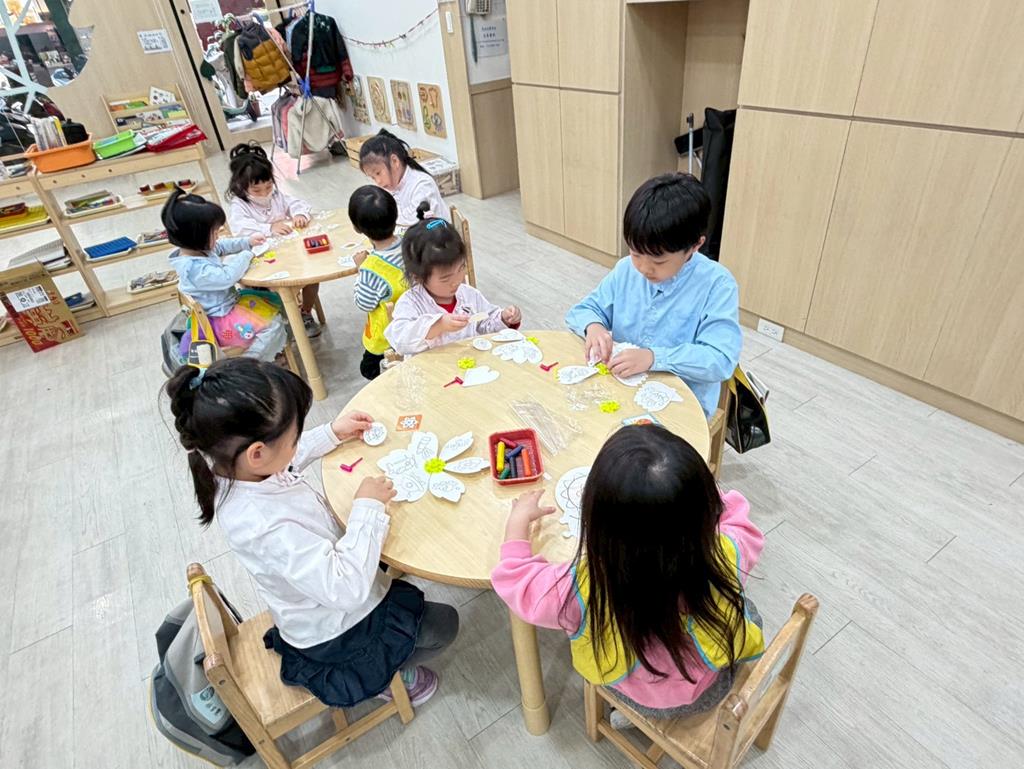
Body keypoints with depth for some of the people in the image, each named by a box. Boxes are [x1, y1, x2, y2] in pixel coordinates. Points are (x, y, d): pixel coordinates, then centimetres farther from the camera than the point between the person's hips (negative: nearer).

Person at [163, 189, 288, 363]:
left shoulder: (200, 249, -1)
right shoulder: (195, 268, -32)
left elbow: (222, 246, 17)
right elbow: (227, 277, -36)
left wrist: (248, 242, 5)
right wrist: (245, 255, -21)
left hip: (226, 303, 11)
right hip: (219, 320, -11)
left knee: (273, 302, 15)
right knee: (273, 324, -15)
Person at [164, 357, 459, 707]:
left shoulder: (229, 467, -18)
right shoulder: (268, 528, -45)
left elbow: (283, 462, 6)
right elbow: (349, 588, -41)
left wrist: (332, 432, 1)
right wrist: (367, 507, -33)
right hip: (333, 632, -8)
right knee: (443, 624, 8)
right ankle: (383, 671, 29)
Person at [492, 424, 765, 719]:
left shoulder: (583, 590, -40)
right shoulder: (723, 558, -38)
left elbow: (515, 579, -17)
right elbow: (737, 518, -12)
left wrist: (519, 519, -4)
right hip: (710, 691, 1)